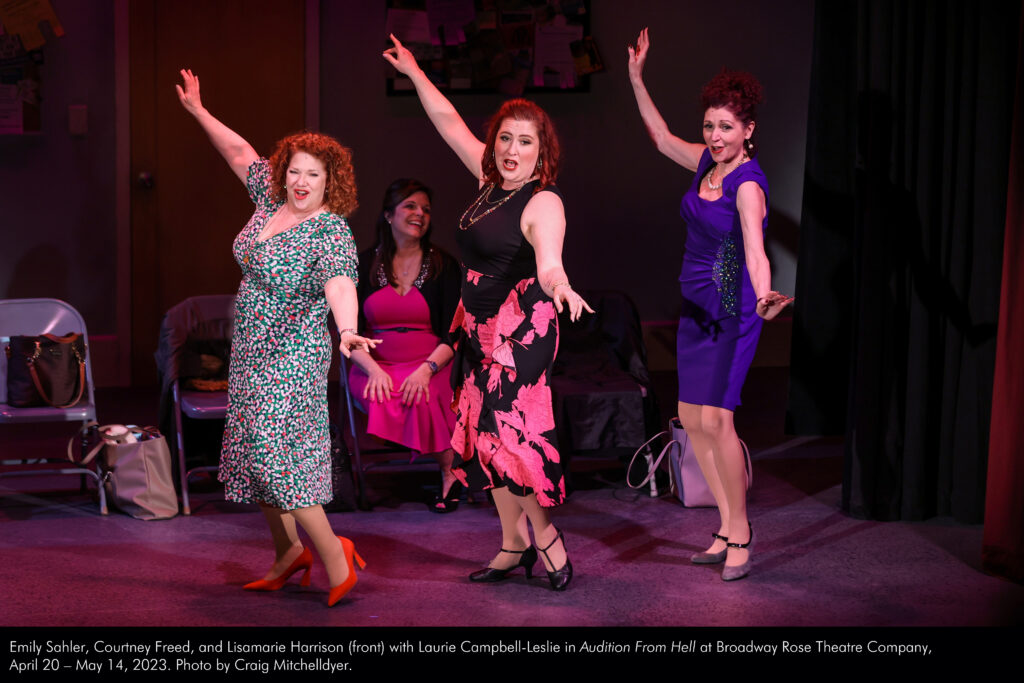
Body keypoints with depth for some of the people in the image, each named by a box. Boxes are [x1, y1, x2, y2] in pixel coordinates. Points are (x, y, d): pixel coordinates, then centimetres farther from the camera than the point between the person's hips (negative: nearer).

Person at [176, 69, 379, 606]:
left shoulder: (332, 232, -19)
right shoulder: (272, 201, 4)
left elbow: (339, 283, -37)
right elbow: (241, 152, 20)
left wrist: (348, 330, -56)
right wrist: (198, 111, 25)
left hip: (292, 359, -9)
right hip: (252, 354, 9)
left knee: (276, 452, -13)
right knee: (256, 449, 13)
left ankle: (334, 556, -5)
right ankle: (288, 551, 25)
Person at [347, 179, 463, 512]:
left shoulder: (443, 265, 7)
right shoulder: (365, 264, 8)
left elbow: (453, 333, -1)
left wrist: (427, 369, -20)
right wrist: (373, 369, -16)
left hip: (430, 364, -1)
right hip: (375, 365, 1)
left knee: (422, 396, -34)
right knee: (382, 397, -32)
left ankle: (448, 472, -12)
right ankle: (450, 469, -15)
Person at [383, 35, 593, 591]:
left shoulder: (543, 203, -15)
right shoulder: (491, 180, 7)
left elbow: (548, 261, -34)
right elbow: (449, 122, 20)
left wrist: (559, 286, -56)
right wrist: (414, 73, 25)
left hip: (521, 329, -8)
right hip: (479, 326, 9)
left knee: (510, 430, -14)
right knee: (484, 431, 10)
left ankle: (544, 530, 5)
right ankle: (515, 543, 20)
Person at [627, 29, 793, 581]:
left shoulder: (748, 184, -19)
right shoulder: (707, 162, 5)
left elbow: (754, 249, -33)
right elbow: (662, 138, 23)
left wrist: (764, 299, -51)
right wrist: (636, 79, 18)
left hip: (731, 311, -8)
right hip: (696, 307, 9)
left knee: (716, 419, -16)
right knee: (691, 419, 9)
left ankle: (740, 532, 0)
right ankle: (728, 529, 19)